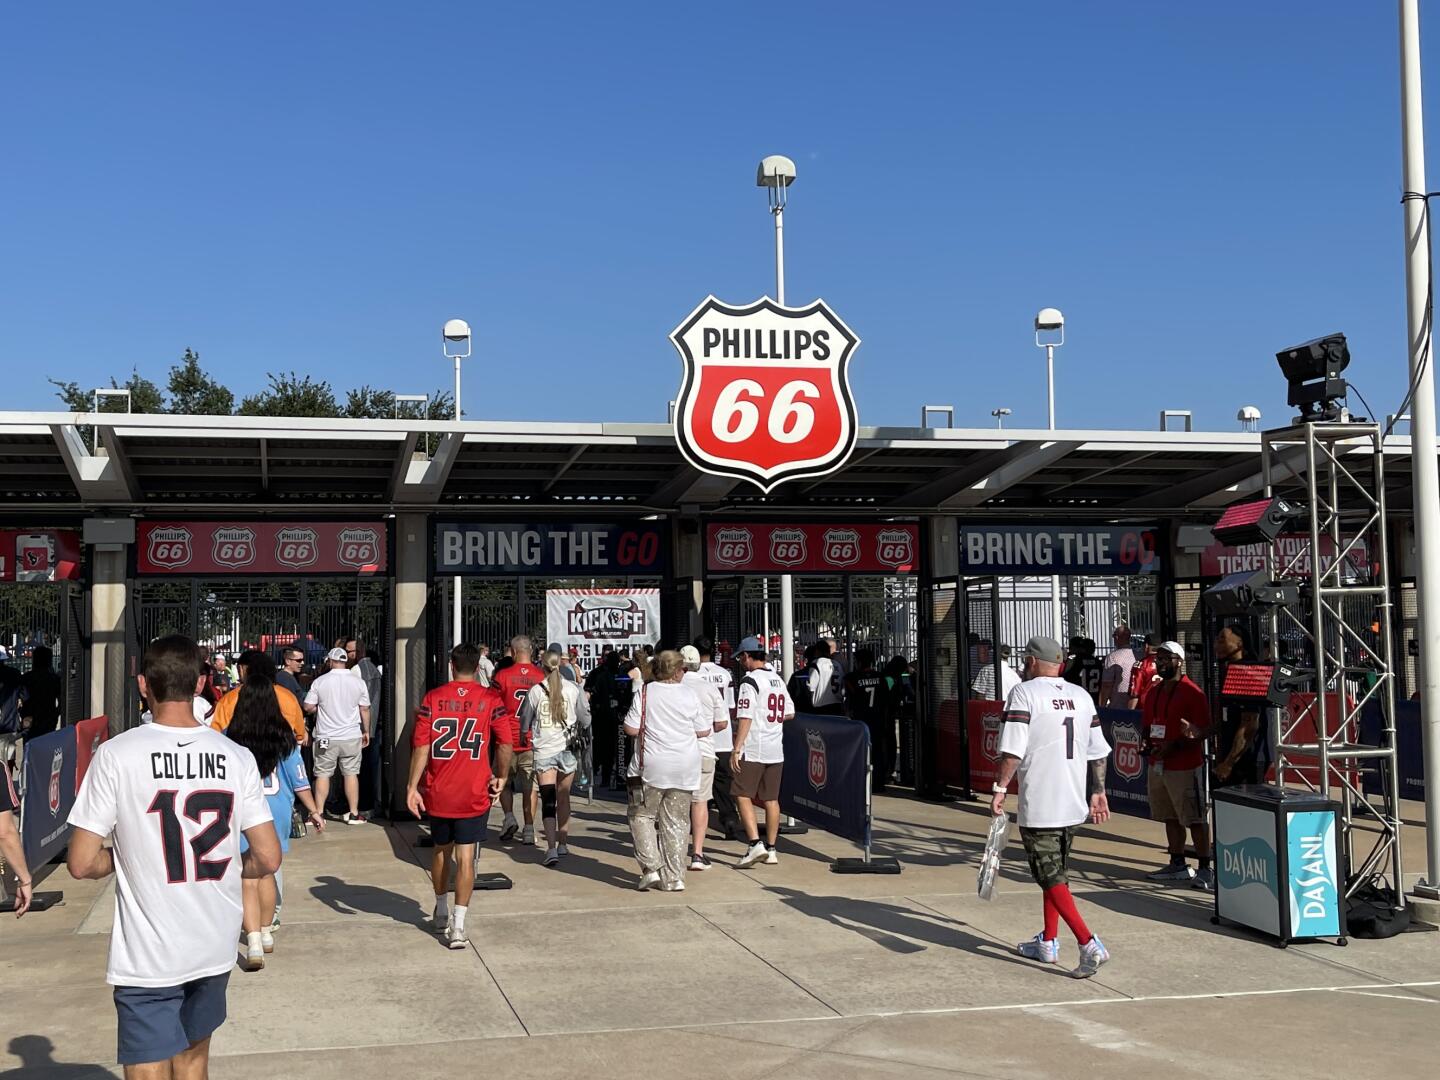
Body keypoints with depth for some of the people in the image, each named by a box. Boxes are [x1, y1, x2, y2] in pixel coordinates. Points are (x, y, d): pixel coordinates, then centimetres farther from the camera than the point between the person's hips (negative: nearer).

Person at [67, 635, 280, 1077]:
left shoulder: (116, 755, -12)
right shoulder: (236, 756, -3)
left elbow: (81, 864, -11)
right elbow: (267, 859, -3)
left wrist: (125, 856, 9)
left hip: (147, 955, -4)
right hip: (216, 947, 4)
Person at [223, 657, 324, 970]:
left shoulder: (229, 739, -5)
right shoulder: (285, 738, -2)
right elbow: (299, 778, 1)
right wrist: (313, 811, 9)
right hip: (278, 809, 3)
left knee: (248, 880, -4)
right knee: (266, 874, 20)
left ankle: (254, 944, -17)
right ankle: (265, 933, 33)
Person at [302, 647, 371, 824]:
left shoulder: (319, 682, -7)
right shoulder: (358, 682, -2)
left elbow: (308, 707, -4)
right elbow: (365, 710, 2)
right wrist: (366, 732, 12)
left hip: (326, 737, -1)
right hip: (352, 737, 1)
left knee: (322, 775, 7)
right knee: (351, 774, 7)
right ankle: (354, 813, 9)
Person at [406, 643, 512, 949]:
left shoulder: (432, 698, -1)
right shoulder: (491, 699, -5)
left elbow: (421, 746, -6)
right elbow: (505, 743, -8)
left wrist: (412, 786, -3)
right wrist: (501, 778, 6)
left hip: (437, 793, 2)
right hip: (474, 794, -2)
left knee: (441, 849, 20)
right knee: (465, 856, 0)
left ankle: (441, 913, 36)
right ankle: (457, 926, -6)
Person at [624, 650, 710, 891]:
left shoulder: (645, 693, -6)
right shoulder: (689, 695, -1)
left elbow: (631, 729, -9)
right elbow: (703, 731, 3)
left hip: (651, 767, -2)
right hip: (685, 768, 2)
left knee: (642, 816, 11)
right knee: (677, 821, 9)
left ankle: (651, 868, -1)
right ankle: (674, 877, 9)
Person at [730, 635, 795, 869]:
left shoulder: (750, 681, -11)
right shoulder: (778, 680, 13)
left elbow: (745, 718, -17)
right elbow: (790, 714, 17)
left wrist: (736, 749, -16)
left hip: (753, 748, -7)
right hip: (776, 749, 7)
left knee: (743, 795, -4)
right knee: (771, 799, 11)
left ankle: (755, 844, -16)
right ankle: (770, 850, 14)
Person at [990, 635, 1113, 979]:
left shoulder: (1024, 693, -9)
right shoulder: (1082, 696, 10)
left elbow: (1013, 749, -18)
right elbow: (1097, 751, 12)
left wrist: (1000, 788, -11)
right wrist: (1098, 792, 20)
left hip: (1038, 805, -7)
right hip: (1073, 803, 7)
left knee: (1051, 877, -4)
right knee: (1057, 871, 19)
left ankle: (1088, 944, -15)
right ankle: (1048, 943, 27)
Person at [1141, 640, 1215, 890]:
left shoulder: (1193, 693, -11)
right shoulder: (1154, 693, 14)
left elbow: (1204, 730, -16)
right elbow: (1146, 724, 23)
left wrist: (1173, 746, -23)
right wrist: (1148, 743, 2)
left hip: (1185, 767, -8)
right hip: (1157, 765, 8)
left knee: (1195, 819, -3)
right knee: (1170, 818, 15)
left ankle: (1205, 869, 2)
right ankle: (1177, 865, 24)